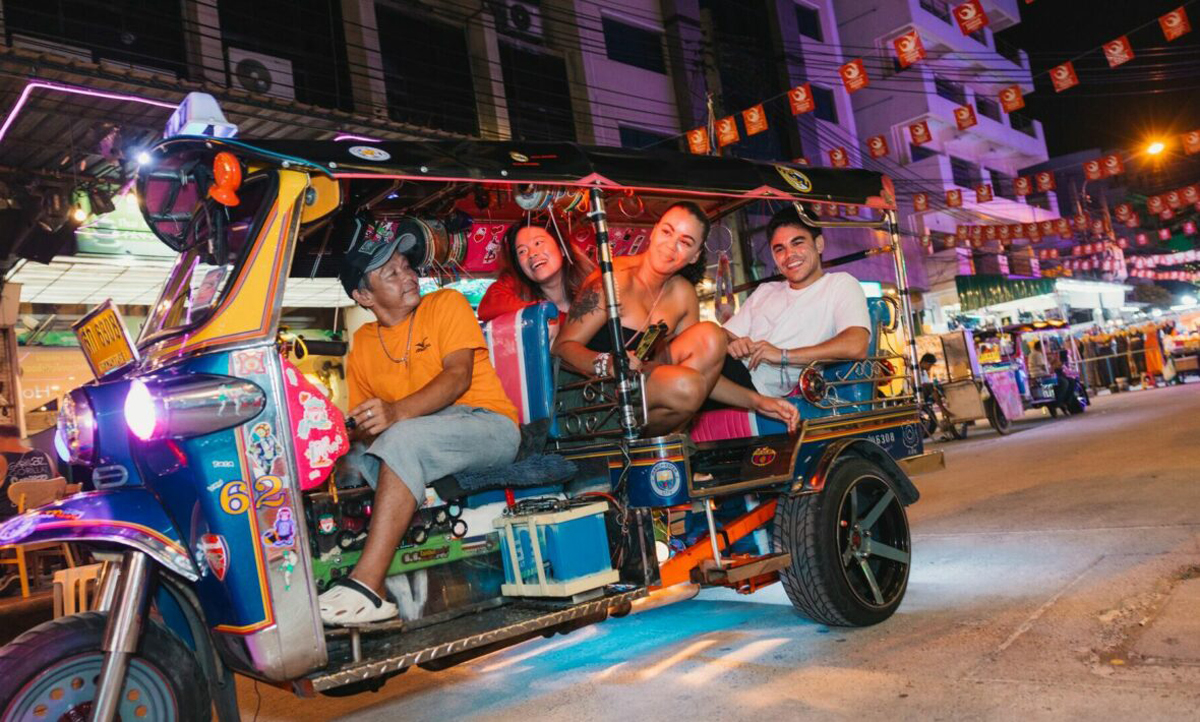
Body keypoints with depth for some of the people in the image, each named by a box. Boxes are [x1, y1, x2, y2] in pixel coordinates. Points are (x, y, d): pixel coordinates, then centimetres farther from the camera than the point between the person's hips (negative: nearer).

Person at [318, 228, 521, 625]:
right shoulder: (362, 343, 15)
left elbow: (458, 377, -12)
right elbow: (361, 419, 14)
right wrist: (363, 428, -12)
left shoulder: (446, 304, 3)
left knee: (403, 439, -34)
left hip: (488, 425, -5)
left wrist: (397, 412, -28)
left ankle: (366, 586, -37)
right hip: (418, 443, 6)